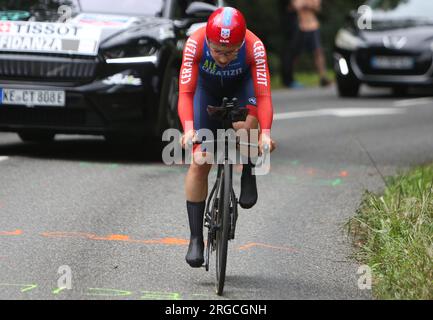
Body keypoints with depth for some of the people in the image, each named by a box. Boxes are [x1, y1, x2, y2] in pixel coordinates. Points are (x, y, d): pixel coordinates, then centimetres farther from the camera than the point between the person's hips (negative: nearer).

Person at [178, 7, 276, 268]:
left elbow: (263, 95, -38)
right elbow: (186, 92, -37)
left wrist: (266, 134, -53)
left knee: (245, 126, -34)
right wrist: (188, 129, -53)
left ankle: (248, 177, -3)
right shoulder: (195, 44, -35)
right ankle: (196, 239, -1)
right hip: (208, 89, 1)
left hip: (241, 86, -1)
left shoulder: (254, 47, -36)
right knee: (199, 163, -8)